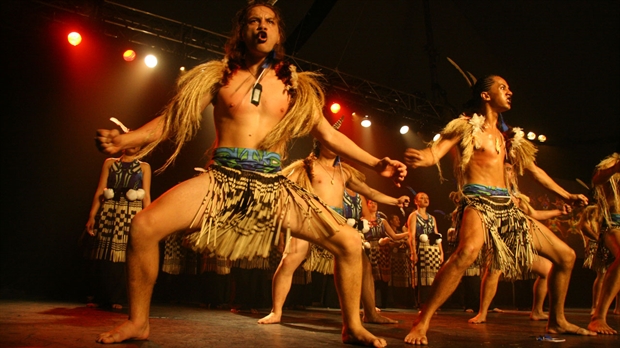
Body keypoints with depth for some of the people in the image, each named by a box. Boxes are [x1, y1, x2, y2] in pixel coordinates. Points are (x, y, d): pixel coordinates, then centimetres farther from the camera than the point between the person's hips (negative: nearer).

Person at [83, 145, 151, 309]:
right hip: (108, 213, 2)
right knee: (103, 256, 2)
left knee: (122, 257, -3)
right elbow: (99, 191, 6)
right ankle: (102, 297, 13)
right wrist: (92, 216, -3)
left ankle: (117, 298, 6)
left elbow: (146, 197, 3)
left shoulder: (144, 167, 11)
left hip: (131, 215, -1)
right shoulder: (109, 163, 13)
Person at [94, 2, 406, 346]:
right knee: (144, 226, -20)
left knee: (349, 242, -9)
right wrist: (123, 140, -8)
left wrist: (375, 163, 3)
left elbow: (329, 134, 12)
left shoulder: (296, 86, 12)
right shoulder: (219, 75, 10)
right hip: (221, 179, -1)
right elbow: (173, 118, 6)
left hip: (274, 187, 1)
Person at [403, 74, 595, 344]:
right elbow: (435, 153, -12)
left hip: (507, 206, 8)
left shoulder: (507, 136, 21)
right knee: (469, 250, -40)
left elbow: (534, 170, 30)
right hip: (478, 201, -8)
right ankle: (421, 322, -32)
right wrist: (419, 157, -36)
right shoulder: (466, 126, 2)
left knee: (566, 256, 11)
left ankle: (556, 321, 30)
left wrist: (566, 195, 32)